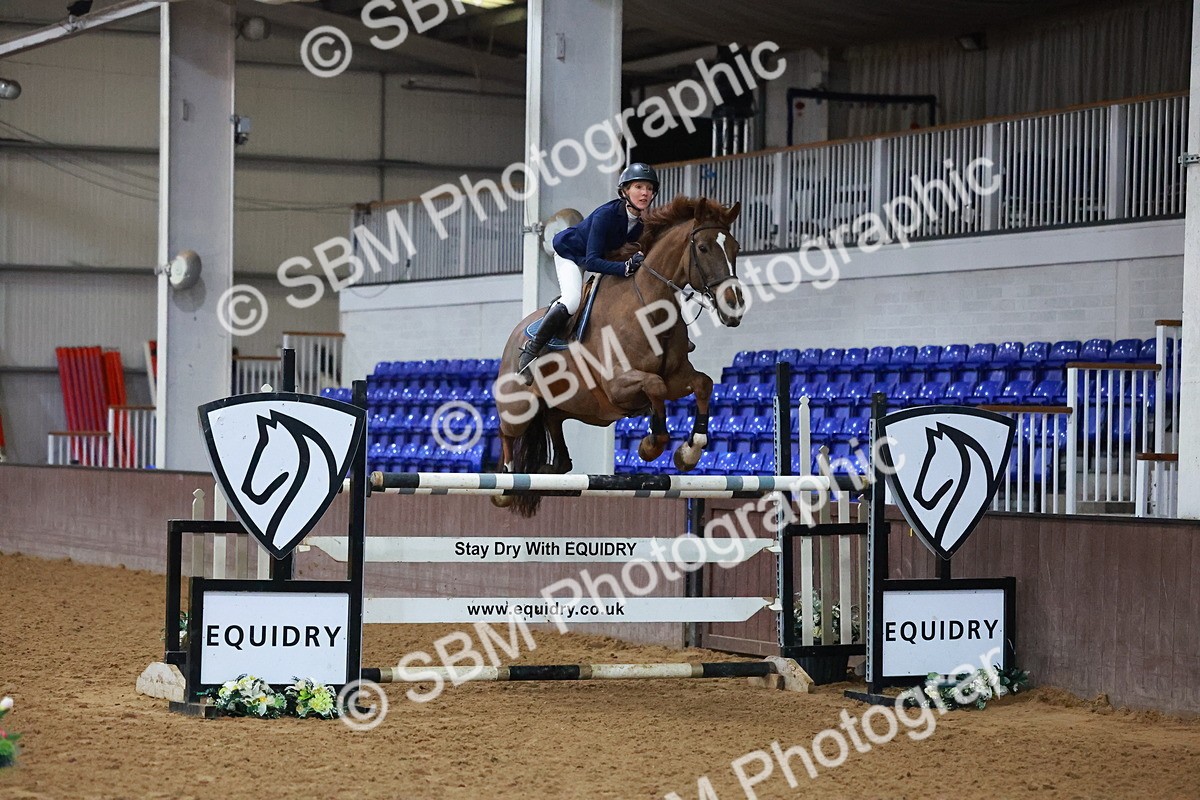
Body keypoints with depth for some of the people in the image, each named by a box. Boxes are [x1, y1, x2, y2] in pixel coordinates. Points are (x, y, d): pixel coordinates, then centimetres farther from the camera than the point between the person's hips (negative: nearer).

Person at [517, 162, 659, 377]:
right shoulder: (606, 215, -35)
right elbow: (591, 261, -40)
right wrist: (625, 267, -53)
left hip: (602, 257, 8)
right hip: (571, 253, -8)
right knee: (572, 301, -29)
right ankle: (532, 349, -15)